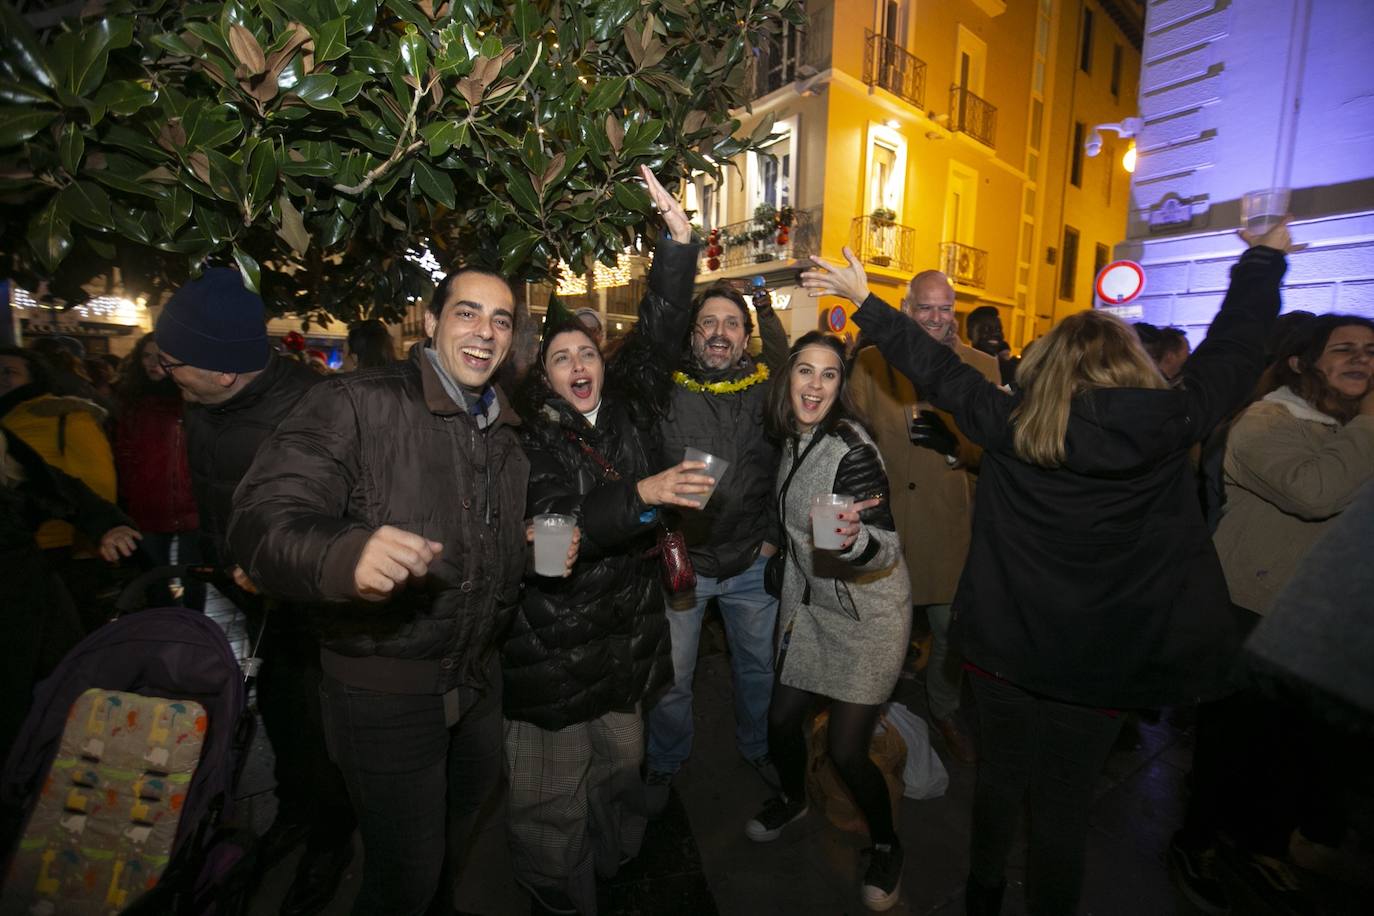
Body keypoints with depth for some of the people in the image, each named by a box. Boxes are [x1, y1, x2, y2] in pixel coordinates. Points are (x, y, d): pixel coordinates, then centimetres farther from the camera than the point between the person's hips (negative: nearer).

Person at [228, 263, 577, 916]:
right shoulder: (356, 404, -16)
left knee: (466, 814, 30)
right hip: (384, 688, -7)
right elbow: (259, 520, -26)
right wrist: (344, 554, -45)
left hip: (479, 677, 7)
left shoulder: (506, 433, 6)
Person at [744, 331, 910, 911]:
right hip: (811, 607, 7)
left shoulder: (851, 449, -23)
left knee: (845, 750, 0)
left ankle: (886, 845, 31)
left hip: (868, 615, -6)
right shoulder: (793, 440, 0)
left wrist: (854, 539, -46)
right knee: (781, 718, 13)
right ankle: (793, 799, 45)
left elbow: (888, 548, -25)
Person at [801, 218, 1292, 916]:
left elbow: (935, 369, -6)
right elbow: (1234, 351, 3)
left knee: (999, 777, 23)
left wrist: (864, 299, 2)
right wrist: (1266, 256, 19)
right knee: (1064, 807, 17)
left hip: (1004, 649, 1)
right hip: (1100, 667, -1)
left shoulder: (1010, 425, -13)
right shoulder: (1171, 427, -12)